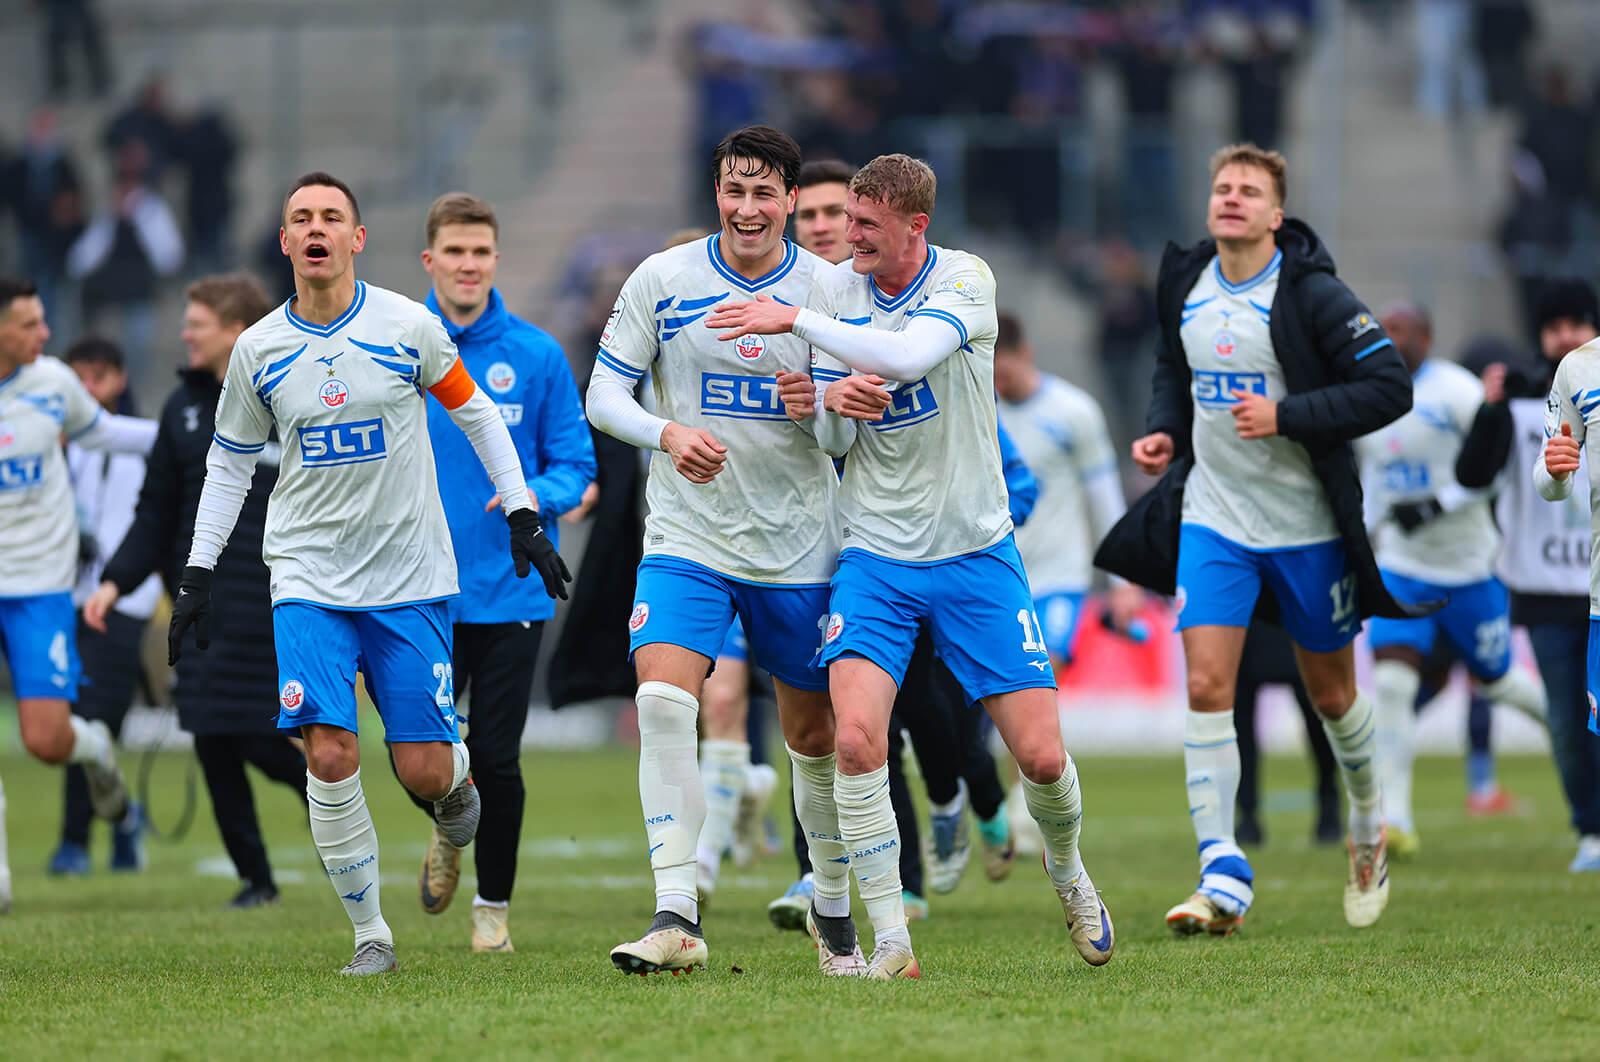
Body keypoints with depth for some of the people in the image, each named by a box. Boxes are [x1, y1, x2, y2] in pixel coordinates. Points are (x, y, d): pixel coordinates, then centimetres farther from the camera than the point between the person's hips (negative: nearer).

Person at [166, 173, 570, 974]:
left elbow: (475, 413, 10)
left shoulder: (407, 327, -3)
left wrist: (523, 516, 6)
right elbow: (228, 462, 13)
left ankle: (456, 787, 34)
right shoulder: (258, 349, 1)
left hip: (410, 577, -1)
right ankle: (369, 932, -1)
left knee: (424, 772, -5)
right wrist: (197, 573, 9)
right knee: (329, 757, -15)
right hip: (307, 578, 1)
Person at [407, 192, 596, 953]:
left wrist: (539, 496, -16)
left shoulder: (537, 356, 2)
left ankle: (494, 905, 17)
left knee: (496, 757, -3)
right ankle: (447, 829, 32)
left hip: (510, 589, -1)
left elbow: (576, 463, 3)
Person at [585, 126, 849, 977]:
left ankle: (834, 911, 30)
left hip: (800, 548, 1)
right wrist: (668, 433, -21)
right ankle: (676, 918, -23)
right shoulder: (663, 280, -3)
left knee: (815, 735, 9)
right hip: (687, 540, -1)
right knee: (661, 702, -22)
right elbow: (602, 392, -2)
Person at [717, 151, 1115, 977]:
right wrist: (827, 403, -17)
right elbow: (835, 440, 6)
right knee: (857, 738, -20)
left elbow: (910, 357, -31)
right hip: (874, 555, 2)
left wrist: (796, 319, -30)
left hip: (974, 552, -2)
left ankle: (1066, 870, 30)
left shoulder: (965, 281, -11)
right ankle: (890, 941, -12)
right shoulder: (835, 290, 1)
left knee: (1040, 755, -3)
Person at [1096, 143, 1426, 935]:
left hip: (1308, 526, -3)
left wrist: (1287, 416, -24)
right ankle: (1222, 879, -13)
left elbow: (1390, 387, -17)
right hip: (1213, 517, 3)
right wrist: (1165, 430, 3)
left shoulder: (1311, 295, -13)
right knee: (1205, 687, -12)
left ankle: (1368, 827, 39)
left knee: (1332, 694, 11)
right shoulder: (1184, 285, 3)